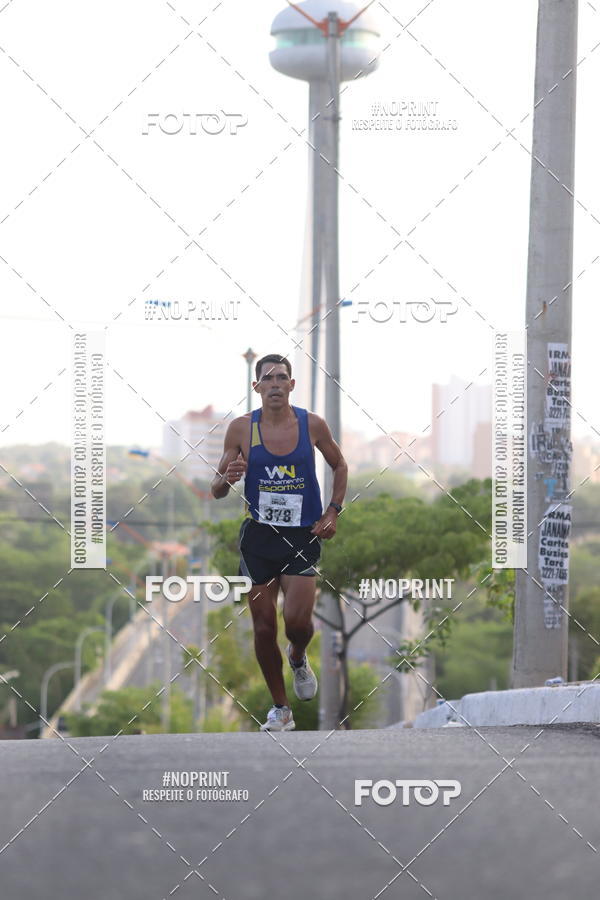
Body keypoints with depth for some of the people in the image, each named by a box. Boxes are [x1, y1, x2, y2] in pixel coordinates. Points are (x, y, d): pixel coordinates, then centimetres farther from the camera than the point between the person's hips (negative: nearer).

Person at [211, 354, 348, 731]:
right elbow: (217, 491, 3)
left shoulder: (312, 424, -4)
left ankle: (299, 658, 24)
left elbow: (340, 466, 14)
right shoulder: (242, 428, -4)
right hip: (259, 534, 1)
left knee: (298, 620, -13)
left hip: (304, 534, -1)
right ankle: (281, 709, 18)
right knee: (263, 625, 2)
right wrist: (228, 478, -21)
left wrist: (333, 512, 2)